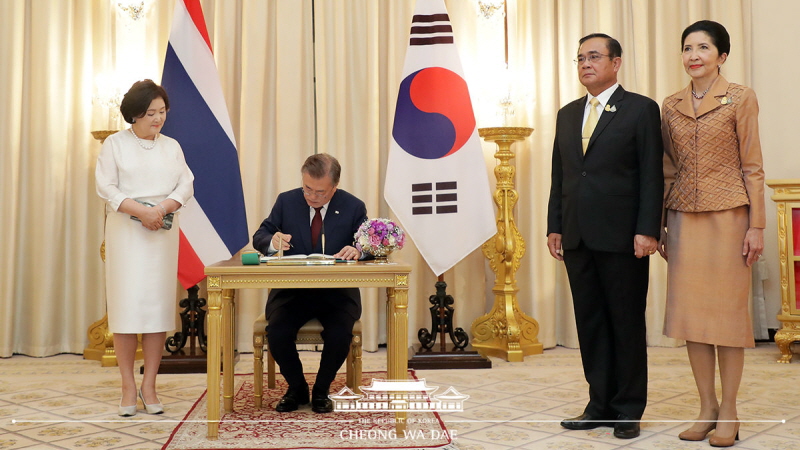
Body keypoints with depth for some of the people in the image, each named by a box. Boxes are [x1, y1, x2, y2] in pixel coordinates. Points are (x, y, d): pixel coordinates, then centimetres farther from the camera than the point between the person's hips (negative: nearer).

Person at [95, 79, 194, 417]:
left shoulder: (171, 146, 13)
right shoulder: (115, 143, 4)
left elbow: (186, 185, 4)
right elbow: (106, 187, -5)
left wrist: (162, 208, -14)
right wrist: (141, 211, -17)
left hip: (162, 233, 3)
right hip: (125, 232, -3)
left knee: (159, 304, 1)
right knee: (126, 304, -4)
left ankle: (149, 386, 8)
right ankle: (128, 387, 4)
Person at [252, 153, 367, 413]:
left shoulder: (354, 207, -1)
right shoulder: (286, 201, 3)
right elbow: (259, 237, 6)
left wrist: (358, 251, -25)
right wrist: (272, 241, -20)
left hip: (337, 292, -1)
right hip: (292, 290, 1)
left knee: (340, 333, -29)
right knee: (277, 332, -26)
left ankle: (321, 391, 2)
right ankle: (296, 389, 5)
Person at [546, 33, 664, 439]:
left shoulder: (641, 109, 0)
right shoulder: (567, 114, 16)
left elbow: (651, 175, -6)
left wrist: (646, 231, -13)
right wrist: (555, 227, 9)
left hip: (621, 237, -5)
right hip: (577, 238, 5)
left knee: (627, 324, 3)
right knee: (590, 323, 9)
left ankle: (628, 410, 14)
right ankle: (600, 404, 18)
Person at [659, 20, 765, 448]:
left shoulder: (740, 98, 0)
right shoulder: (671, 106, 10)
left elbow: (752, 166, -3)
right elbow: (667, 170, 12)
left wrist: (756, 224, -8)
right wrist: (660, 225, 8)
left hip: (728, 215, -4)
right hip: (684, 216, 4)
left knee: (728, 308, 1)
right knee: (691, 308, 4)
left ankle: (729, 411, 12)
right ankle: (706, 407, 15)